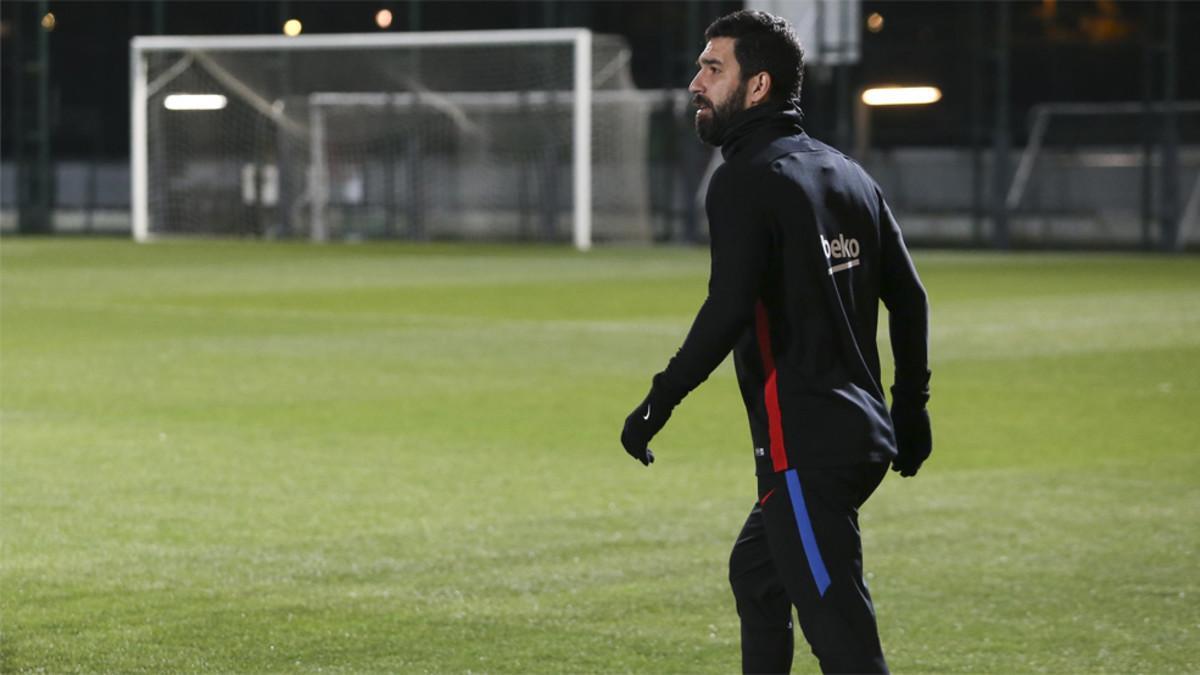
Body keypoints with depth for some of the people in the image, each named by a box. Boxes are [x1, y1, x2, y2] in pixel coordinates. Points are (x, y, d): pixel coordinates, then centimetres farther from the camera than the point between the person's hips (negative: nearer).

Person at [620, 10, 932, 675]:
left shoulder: (746, 179, -10)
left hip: (803, 443, -9)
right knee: (755, 574, 26)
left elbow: (728, 308, -21)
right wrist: (911, 408, 25)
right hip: (864, 435, 9)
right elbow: (909, 298, 18)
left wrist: (660, 400, -15)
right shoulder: (848, 175, 15)